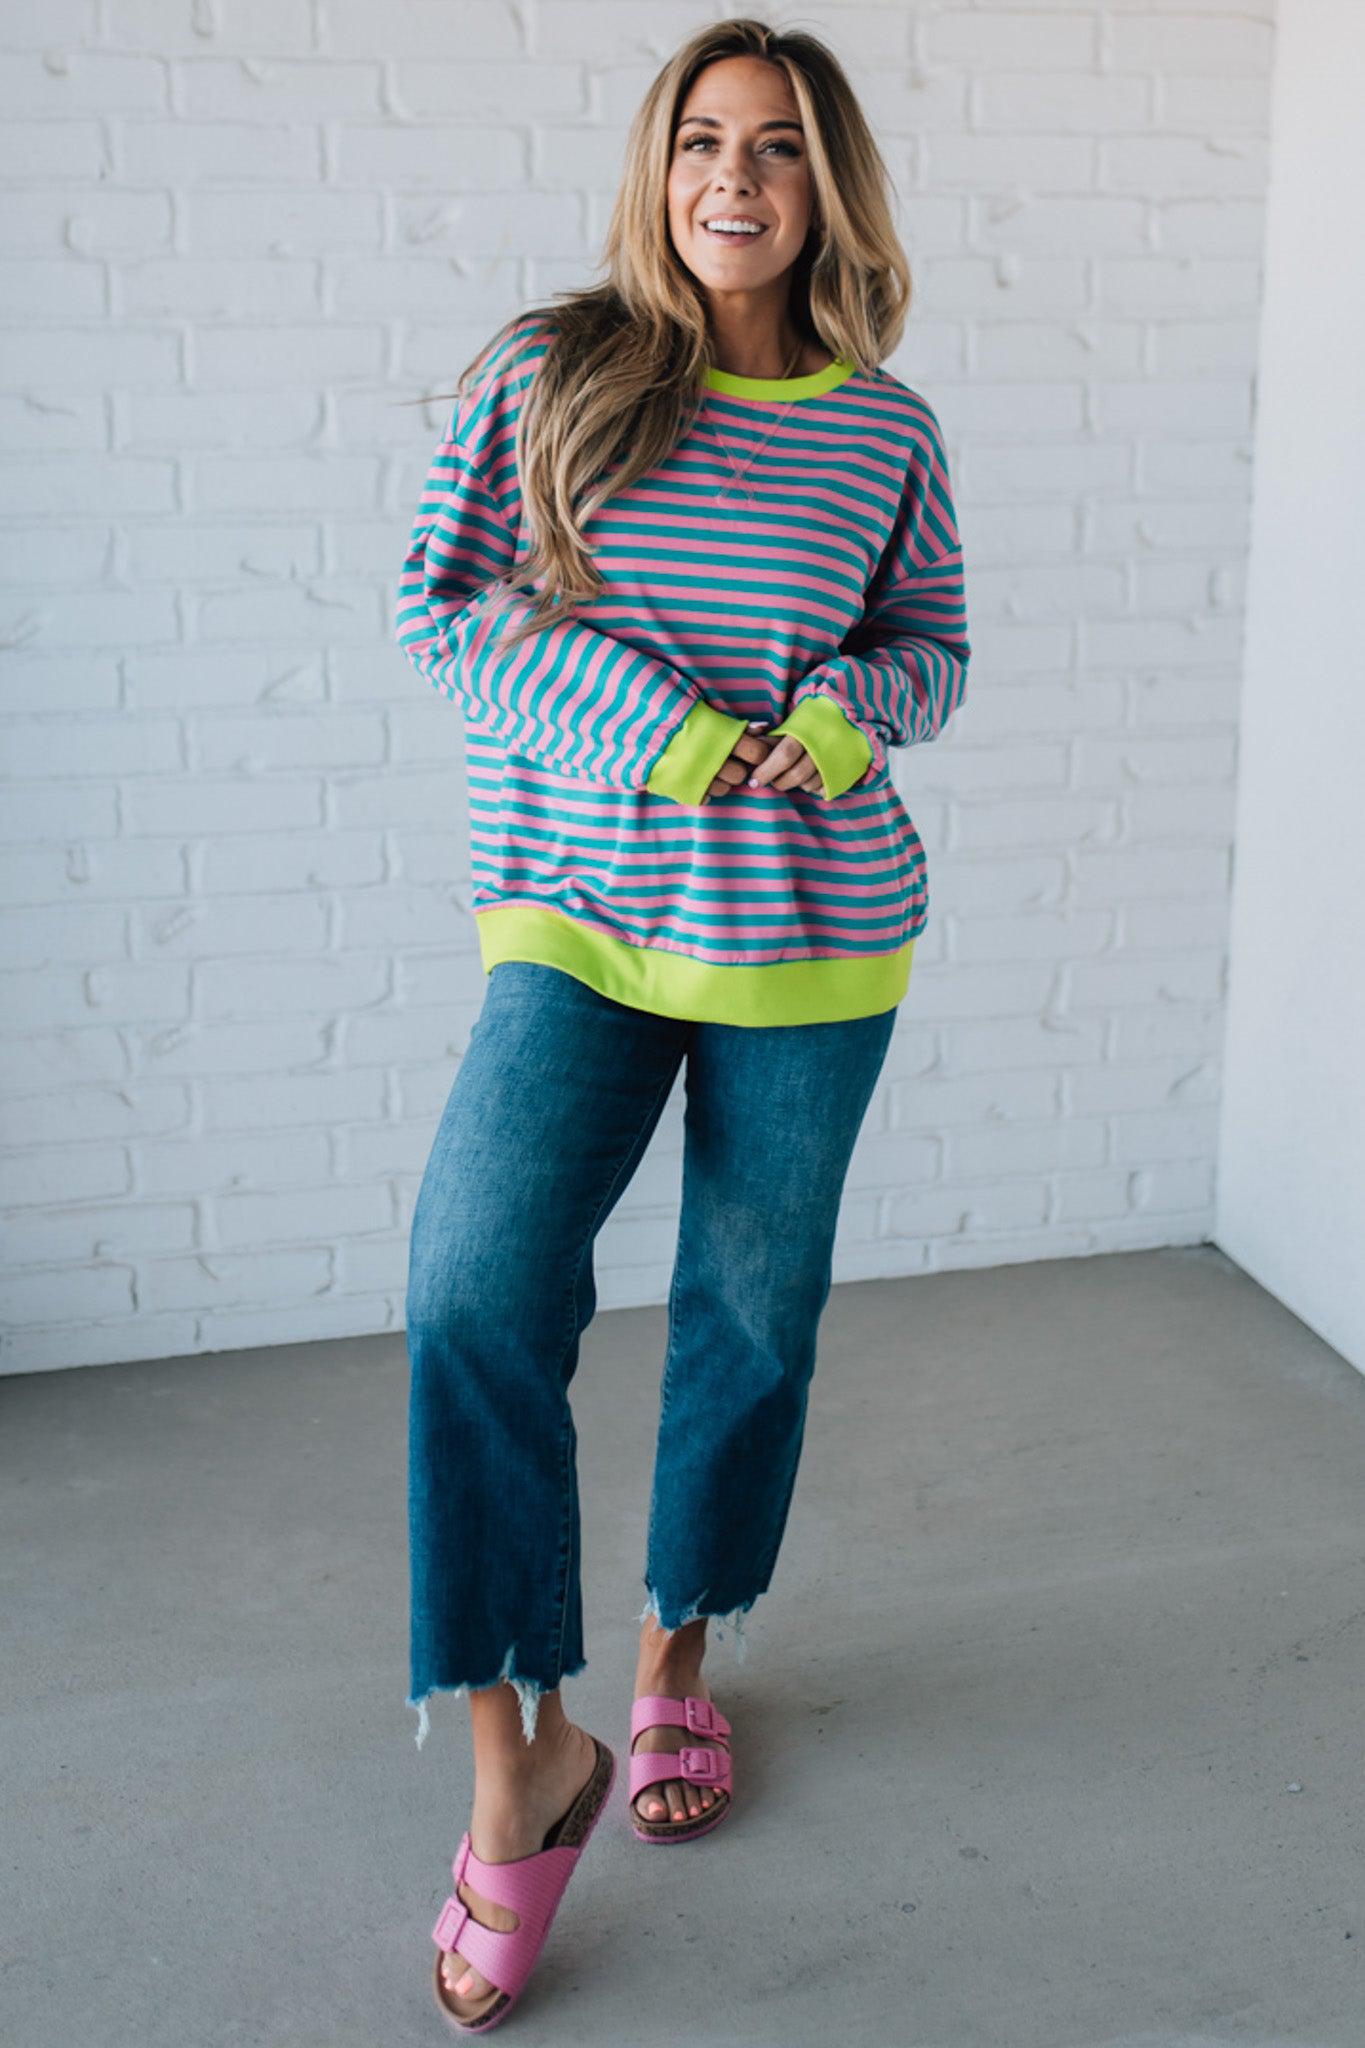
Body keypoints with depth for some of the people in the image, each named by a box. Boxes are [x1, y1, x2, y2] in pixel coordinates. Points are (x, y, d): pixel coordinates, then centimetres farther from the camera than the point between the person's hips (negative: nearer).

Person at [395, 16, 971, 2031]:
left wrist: (850, 710, -11)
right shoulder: (542, 374, -1)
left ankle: (679, 1658, 36)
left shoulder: (887, 430, 4)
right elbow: (436, 596, -4)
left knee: (753, 1312, 12)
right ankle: (519, 1752, -4)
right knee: (476, 1292, -19)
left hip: (810, 938, 2)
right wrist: (653, 723, -15)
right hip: (575, 917, -2)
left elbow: (934, 647, 12)